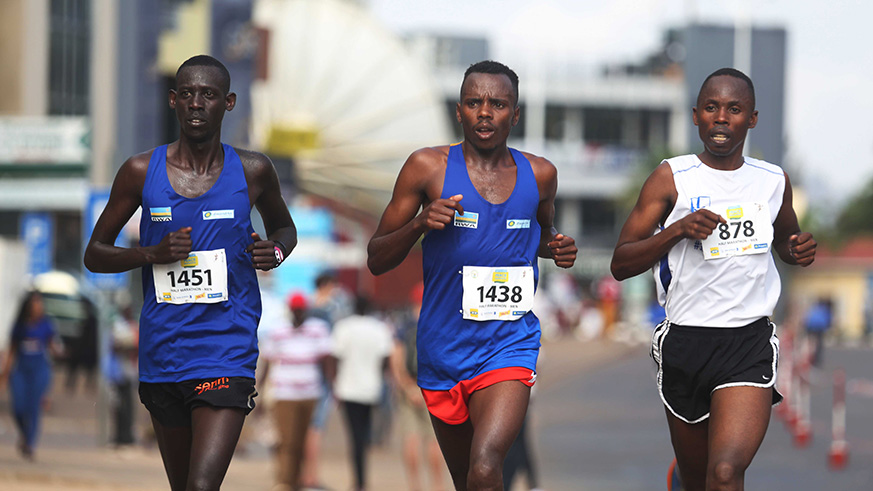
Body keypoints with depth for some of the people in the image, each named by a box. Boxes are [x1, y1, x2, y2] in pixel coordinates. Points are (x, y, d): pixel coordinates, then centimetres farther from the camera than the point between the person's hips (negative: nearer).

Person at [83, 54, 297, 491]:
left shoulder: (252, 172, 2)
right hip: (162, 353, 2)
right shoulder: (141, 172, 1)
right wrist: (152, 254, -11)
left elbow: (283, 226, 23)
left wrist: (276, 251, -2)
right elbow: (94, 254, 8)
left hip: (227, 354, -2)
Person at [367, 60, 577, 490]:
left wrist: (556, 249, 2)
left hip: (509, 344, -1)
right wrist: (420, 224, -18)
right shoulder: (428, 168, -3)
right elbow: (376, 260, 1)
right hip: (443, 350, 1)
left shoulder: (539, 175, 4)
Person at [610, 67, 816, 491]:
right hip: (684, 341, 1)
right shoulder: (672, 178, 0)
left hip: (749, 344, -1)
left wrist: (798, 249, 4)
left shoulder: (774, 181, 7)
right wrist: (677, 230, -19)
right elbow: (620, 264, -3)